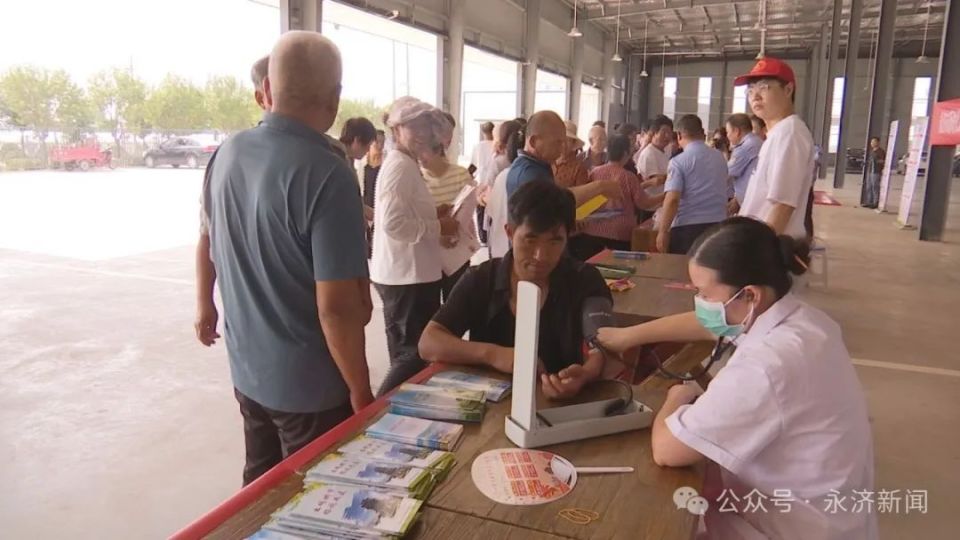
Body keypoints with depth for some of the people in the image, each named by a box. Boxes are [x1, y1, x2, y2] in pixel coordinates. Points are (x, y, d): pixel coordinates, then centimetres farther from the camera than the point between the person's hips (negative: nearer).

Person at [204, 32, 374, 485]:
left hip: (246, 369, 7)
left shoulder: (226, 154, -2)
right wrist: (360, 388, -12)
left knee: (260, 486, 24)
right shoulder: (326, 173, -24)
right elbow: (337, 306, -24)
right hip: (309, 384, -6)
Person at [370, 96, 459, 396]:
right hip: (407, 274, -11)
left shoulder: (403, 164, 15)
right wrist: (437, 228, -17)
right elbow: (394, 223, -27)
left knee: (406, 352, 21)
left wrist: (434, 217, 9)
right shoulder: (400, 166, -17)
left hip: (406, 272, 11)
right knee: (415, 352, -4)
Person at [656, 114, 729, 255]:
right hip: (717, 225, 5)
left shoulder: (679, 161, -8)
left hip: (687, 227, -5)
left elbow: (672, 199, -17)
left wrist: (663, 231, -13)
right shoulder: (720, 158, 10)